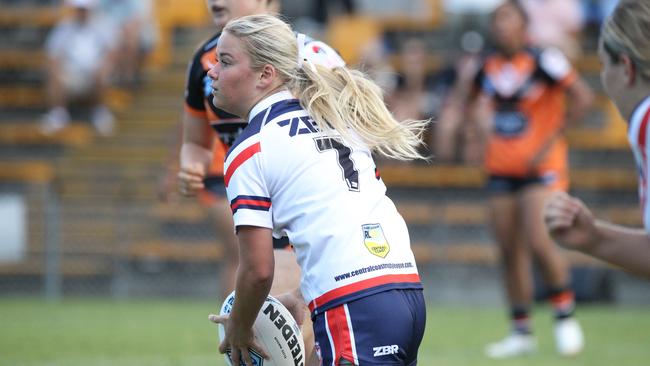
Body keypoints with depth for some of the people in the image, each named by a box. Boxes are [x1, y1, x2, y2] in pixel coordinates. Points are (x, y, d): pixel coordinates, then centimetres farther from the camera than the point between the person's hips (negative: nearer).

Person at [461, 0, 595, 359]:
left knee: (538, 242, -19)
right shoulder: (488, 67, 7)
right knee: (509, 251, 5)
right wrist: (485, 129, 7)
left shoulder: (543, 61, -11)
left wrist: (550, 142, -14)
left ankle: (565, 314, 2)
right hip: (501, 168, 6)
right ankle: (521, 332, 13)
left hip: (541, 168, -6)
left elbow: (583, 97, -13)